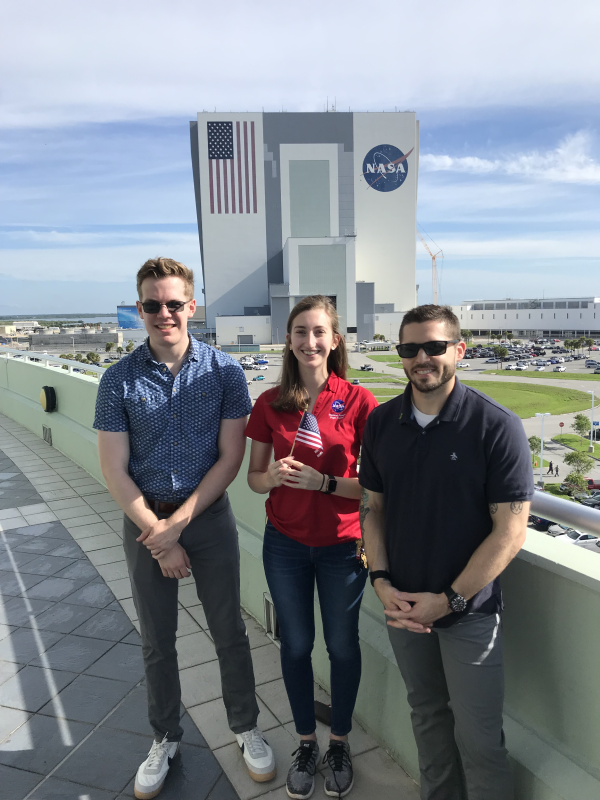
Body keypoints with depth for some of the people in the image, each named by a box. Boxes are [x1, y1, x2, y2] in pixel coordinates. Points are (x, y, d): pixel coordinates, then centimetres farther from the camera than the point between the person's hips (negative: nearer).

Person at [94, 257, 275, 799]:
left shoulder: (224, 371, -8)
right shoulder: (119, 380, -6)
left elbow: (231, 456, -8)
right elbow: (114, 469, -6)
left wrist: (179, 522, -13)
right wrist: (159, 538, -10)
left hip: (208, 514, -1)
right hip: (144, 518, 1)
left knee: (229, 631, 12)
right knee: (157, 641, 16)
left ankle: (247, 729, 35)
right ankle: (166, 740, 38)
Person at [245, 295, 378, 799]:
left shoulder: (358, 402, -10)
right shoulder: (271, 404, -2)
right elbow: (254, 478, 3)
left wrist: (323, 482, -23)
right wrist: (274, 475, -18)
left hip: (342, 545, -2)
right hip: (286, 544, 2)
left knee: (342, 646, 14)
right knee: (296, 645, 15)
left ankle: (340, 743, 40)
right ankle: (306, 743, 40)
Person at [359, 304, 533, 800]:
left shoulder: (497, 426, -15)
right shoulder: (382, 423, -1)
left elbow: (510, 531, -15)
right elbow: (373, 507, 5)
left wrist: (448, 600, -16)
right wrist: (381, 582, -6)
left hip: (469, 612, -4)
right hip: (403, 605, 4)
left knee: (478, 739, 8)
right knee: (426, 714, 22)